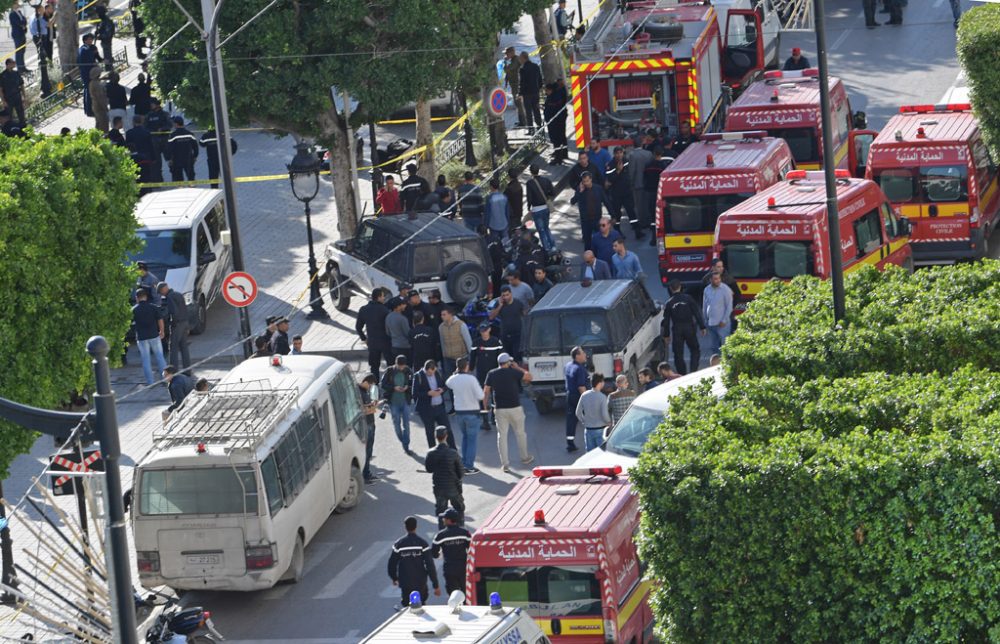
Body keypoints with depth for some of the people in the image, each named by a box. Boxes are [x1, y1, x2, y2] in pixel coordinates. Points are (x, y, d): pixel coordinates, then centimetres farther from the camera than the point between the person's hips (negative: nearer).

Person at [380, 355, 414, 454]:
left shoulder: (407, 371, -3)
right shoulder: (389, 372, -8)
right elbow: (382, 385, -6)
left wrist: (407, 387, -15)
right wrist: (394, 388, -20)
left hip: (405, 401, 1)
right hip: (393, 402, -1)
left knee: (406, 423, -2)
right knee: (396, 422, 7)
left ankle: (406, 446, 3)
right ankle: (403, 442, 27)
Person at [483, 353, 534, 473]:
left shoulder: (491, 374, 0)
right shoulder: (513, 372, -8)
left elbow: (486, 391, 0)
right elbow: (528, 377, 1)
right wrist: (517, 368, 10)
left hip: (500, 409, 2)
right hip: (515, 408, -2)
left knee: (502, 435, 4)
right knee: (520, 433, 16)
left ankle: (505, 464, 1)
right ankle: (524, 457, 30)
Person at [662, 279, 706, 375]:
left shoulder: (669, 303, 0)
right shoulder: (688, 298, -2)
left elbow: (666, 321, 3)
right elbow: (697, 313, -3)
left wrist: (666, 335, 10)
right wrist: (702, 327, 3)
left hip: (677, 330, 0)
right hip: (689, 328, 0)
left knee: (678, 355, 7)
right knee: (695, 351, 11)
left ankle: (682, 374, 7)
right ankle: (693, 371, -5)